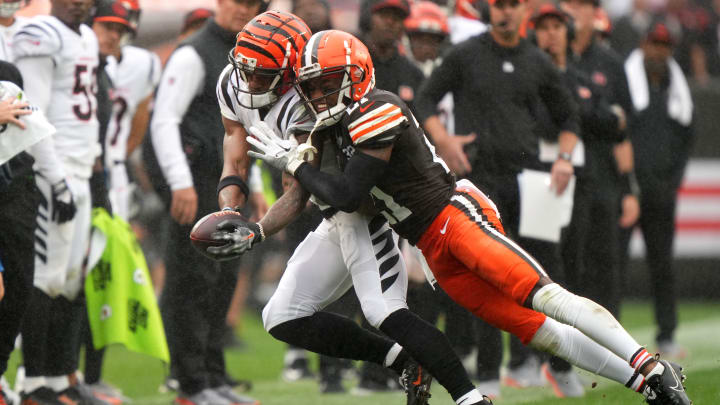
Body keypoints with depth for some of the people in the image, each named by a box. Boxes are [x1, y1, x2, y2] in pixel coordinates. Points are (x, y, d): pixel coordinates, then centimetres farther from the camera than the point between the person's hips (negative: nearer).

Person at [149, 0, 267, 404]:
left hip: (227, 186, 9)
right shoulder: (192, 55, -10)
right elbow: (164, 121, -17)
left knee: (224, 279, 11)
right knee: (192, 280, -8)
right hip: (197, 182, -9)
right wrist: (181, 183, -27)